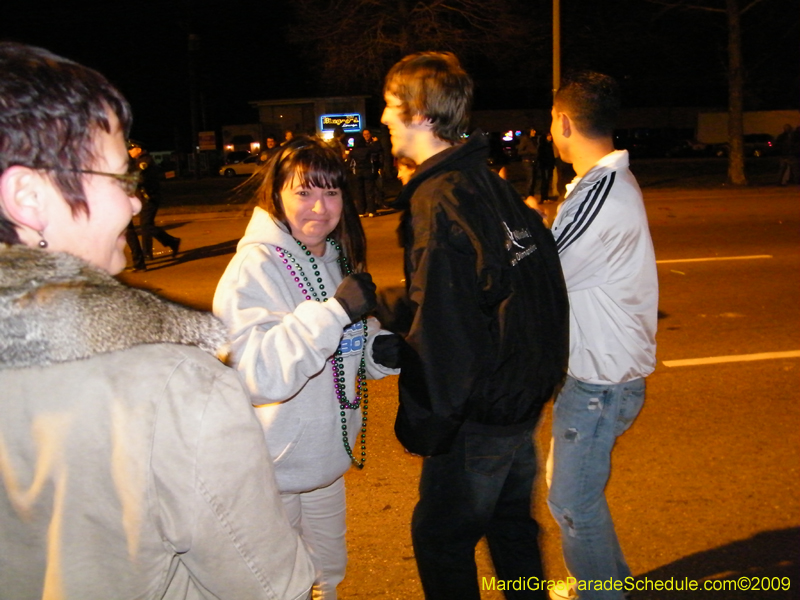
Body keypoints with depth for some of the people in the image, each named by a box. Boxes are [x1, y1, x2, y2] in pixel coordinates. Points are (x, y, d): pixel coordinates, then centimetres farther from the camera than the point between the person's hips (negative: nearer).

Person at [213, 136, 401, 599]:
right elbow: (257, 375, -33)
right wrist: (335, 310, -35)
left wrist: (381, 349, -7)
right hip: (273, 469, -7)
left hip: (327, 454, 7)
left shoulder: (337, 257, 3)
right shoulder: (255, 266, -22)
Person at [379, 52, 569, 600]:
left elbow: (443, 332, -25)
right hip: (524, 393, 9)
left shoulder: (437, 201, -22)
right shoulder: (493, 184, 5)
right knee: (511, 521, 25)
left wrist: (422, 425, -14)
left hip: (479, 413, -9)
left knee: (441, 538, 10)